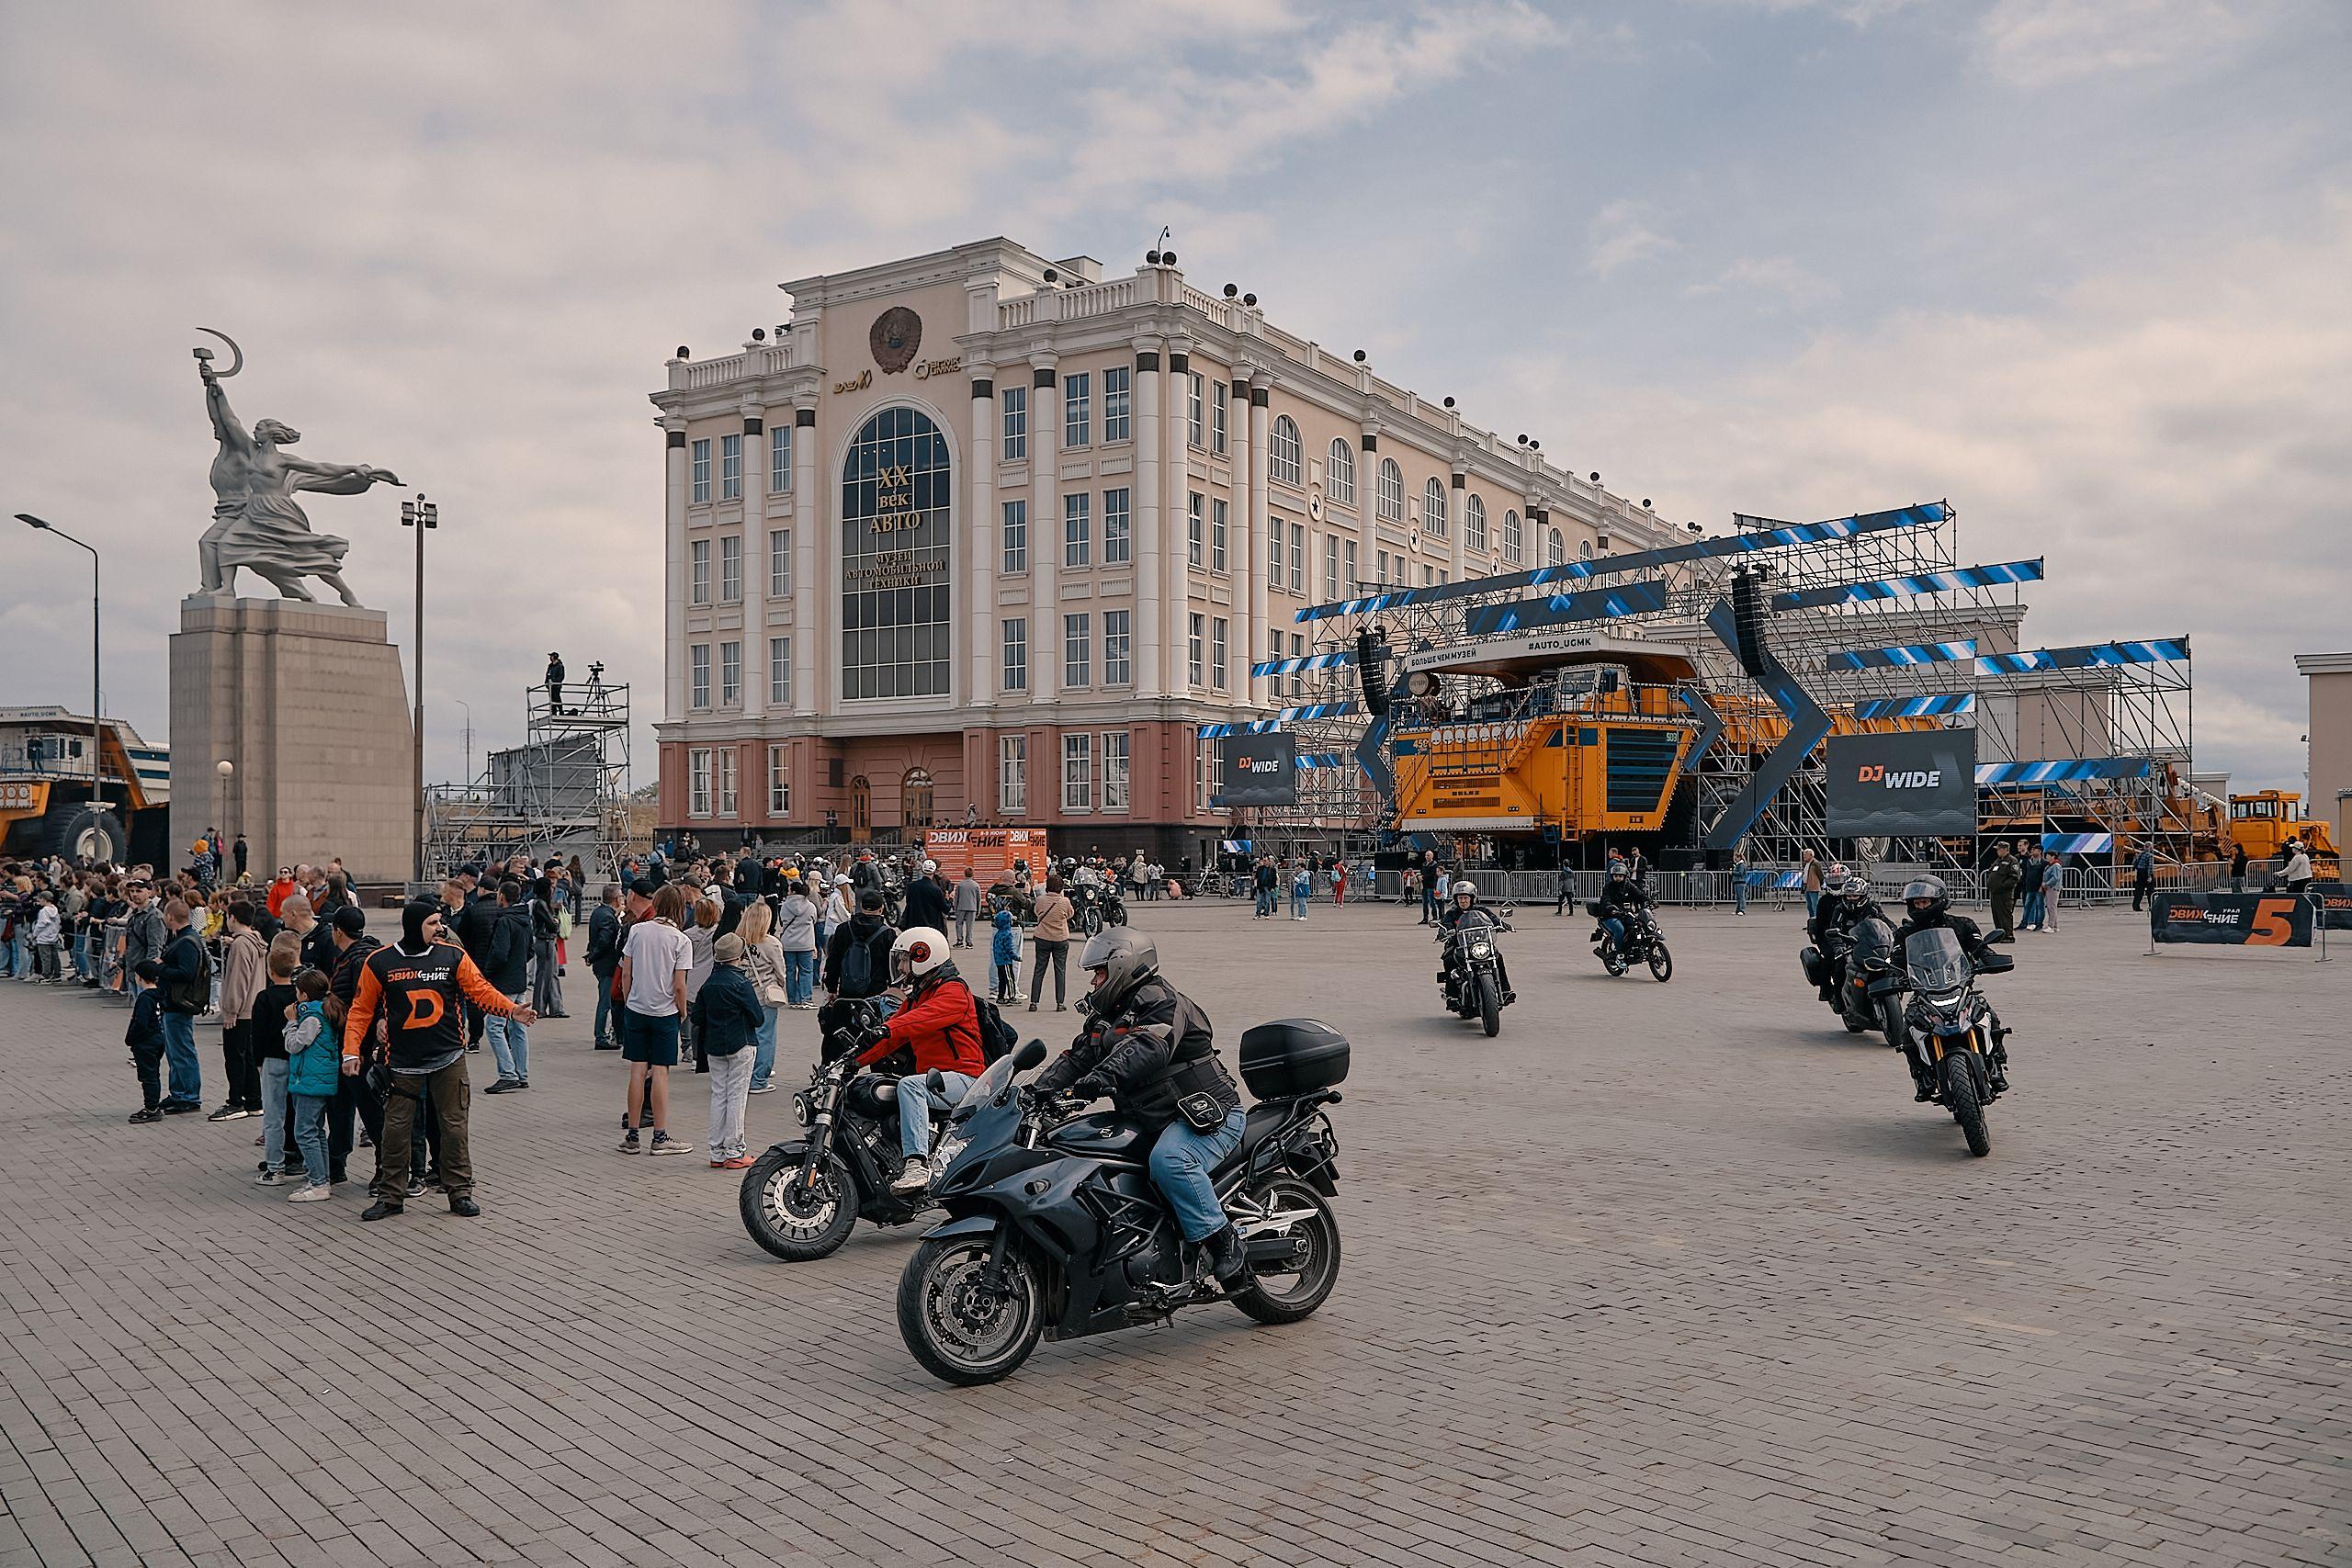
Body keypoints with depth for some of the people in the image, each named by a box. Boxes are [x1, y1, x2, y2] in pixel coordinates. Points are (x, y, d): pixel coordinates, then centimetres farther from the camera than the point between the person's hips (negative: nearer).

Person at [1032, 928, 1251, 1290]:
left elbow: (1149, 1050, -32)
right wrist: (1041, 1090, -7)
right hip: (1151, 1121, 10)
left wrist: (1099, 1079, -46)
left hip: (1210, 1114, -10)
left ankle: (1224, 1245, -26)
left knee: (1169, 1160, -36)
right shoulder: (1108, 1014, 17)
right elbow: (1078, 1055, 11)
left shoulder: (1160, 1002, -14)